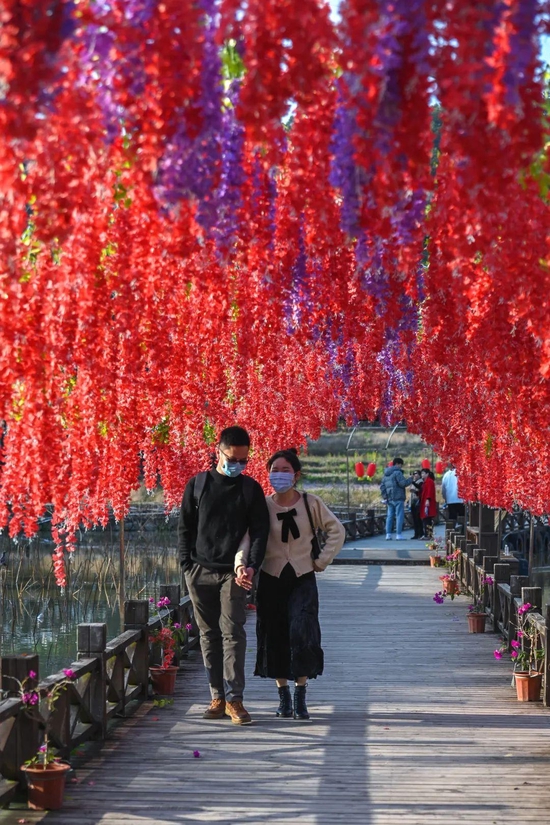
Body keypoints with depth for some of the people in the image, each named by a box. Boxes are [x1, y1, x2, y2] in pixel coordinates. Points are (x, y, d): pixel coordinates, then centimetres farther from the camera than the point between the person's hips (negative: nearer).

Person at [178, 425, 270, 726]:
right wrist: (187, 563, 2)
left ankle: (234, 698, -9)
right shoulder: (197, 484, 7)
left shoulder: (251, 488, 5)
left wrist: (252, 565, -11)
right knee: (209, 634, 5)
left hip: (233, 573, -2)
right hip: (200, 572, 2)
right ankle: (218, 697, 10)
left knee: (233, 633, -9)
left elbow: (260, 530, 2)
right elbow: (185, 527, 10)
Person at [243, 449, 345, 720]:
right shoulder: (262, 506, -4)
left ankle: (300, 696, -2)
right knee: (275, 637, 4)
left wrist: (322, 561, 0)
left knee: (301, 634, -14)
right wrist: (242, 563, -35)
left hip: (303, 579, -1)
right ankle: (283, 696, 17)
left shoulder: (311, 503, -2)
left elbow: (336, 531, 7)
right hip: (271, 579, 1)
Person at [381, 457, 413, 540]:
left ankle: (388, 534, 7)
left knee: (390, 516, 10)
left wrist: (385, 496, 16)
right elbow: (403, 483, -16)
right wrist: (411, 479, -1)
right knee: (399, 515, -5)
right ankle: (398, 535, -9)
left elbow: (382, 486, 18)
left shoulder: (385, 474, 18)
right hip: (398, 498, -8)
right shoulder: (397, 472, -10)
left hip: (389, 499, 8)